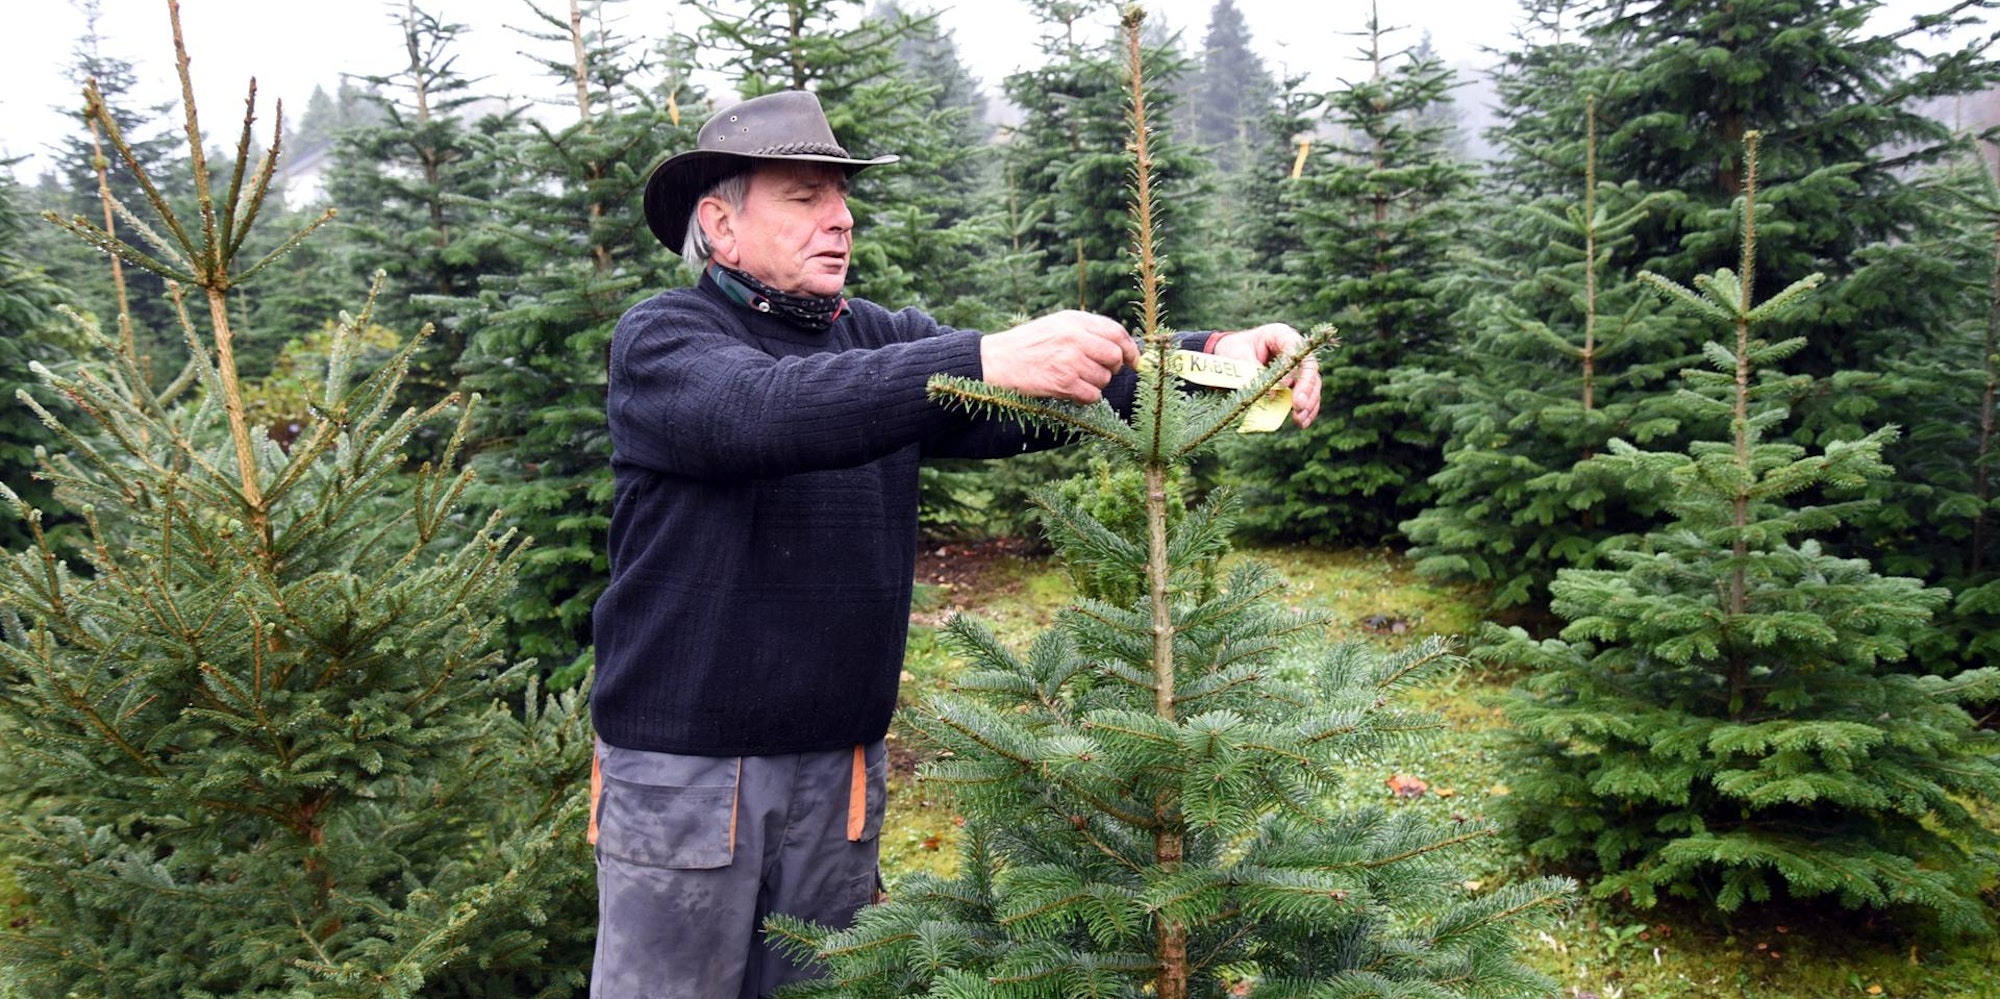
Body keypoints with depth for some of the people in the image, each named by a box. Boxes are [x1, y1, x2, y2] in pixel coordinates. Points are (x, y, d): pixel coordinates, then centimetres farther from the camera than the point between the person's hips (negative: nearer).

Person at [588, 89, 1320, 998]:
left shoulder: (880, 340, 6)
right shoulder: (661, 341, -8)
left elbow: (1055, 389, -6)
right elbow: (762, 409, -30)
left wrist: (1210, 356, -23)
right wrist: (986, 360, -41)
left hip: (840, 765, 5)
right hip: (682, 767, -4)